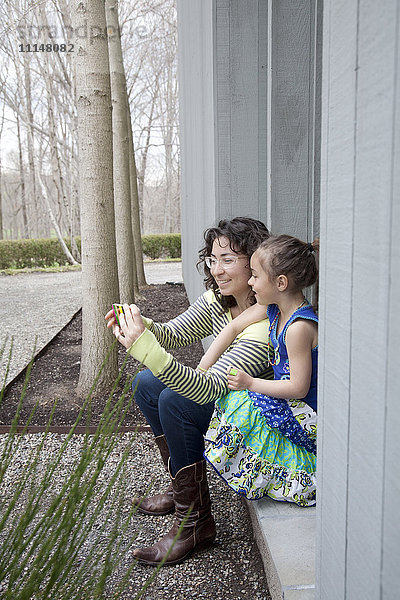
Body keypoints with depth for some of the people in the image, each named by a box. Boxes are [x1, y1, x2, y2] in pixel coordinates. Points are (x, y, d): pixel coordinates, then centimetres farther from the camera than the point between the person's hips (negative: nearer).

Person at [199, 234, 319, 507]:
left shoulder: (299, 327, -28)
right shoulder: (273, 307, -2)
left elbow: (298, 387, -25)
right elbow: (234, 328, 5)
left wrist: (251, 384, -16)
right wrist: (201, 369, 2)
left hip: (305, 418, -9)